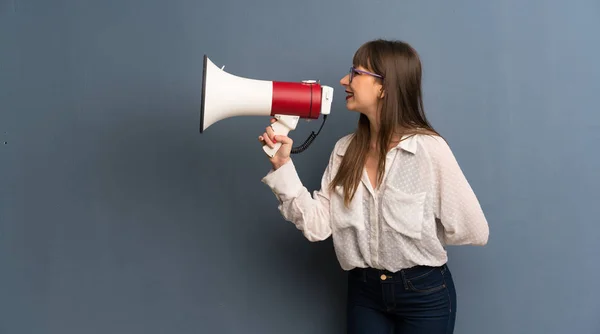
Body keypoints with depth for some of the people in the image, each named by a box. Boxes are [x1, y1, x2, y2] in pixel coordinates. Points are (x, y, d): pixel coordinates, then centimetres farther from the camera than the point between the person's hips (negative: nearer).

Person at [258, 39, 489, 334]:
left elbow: (473, 231, -14)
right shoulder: (345, 150, -1)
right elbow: (317, 226, -8)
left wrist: (420, 238, -2)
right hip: (363, 291, 4)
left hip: (424, 293, -4)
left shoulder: (428, 148, -17)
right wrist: (283, 166, -14)